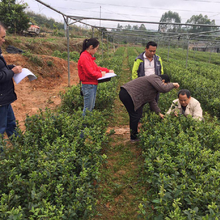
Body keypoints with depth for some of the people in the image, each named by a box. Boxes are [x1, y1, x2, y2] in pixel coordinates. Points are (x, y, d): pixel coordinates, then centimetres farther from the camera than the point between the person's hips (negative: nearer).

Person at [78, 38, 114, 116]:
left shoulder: (89, 56, 12)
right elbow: (90, 72, -22)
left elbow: (96, 67, 21)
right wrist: (100, 74, -7)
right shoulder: (84, 57, -18)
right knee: (88, 108, -2)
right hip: (88, 86, -10)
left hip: (93, 85, 10)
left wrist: (107, 70, 14)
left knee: (92, 107, 16)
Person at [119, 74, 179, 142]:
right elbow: (164, 89, -26)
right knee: (135, 115, -3)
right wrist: (172, 84, -6)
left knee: (138, 114, 19)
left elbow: (152, 100, 23)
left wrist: (159, 112, 22)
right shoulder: (155, 79, -9)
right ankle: (133, 137, 11)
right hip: (127, 94, -11)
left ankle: (135, 133, 32)